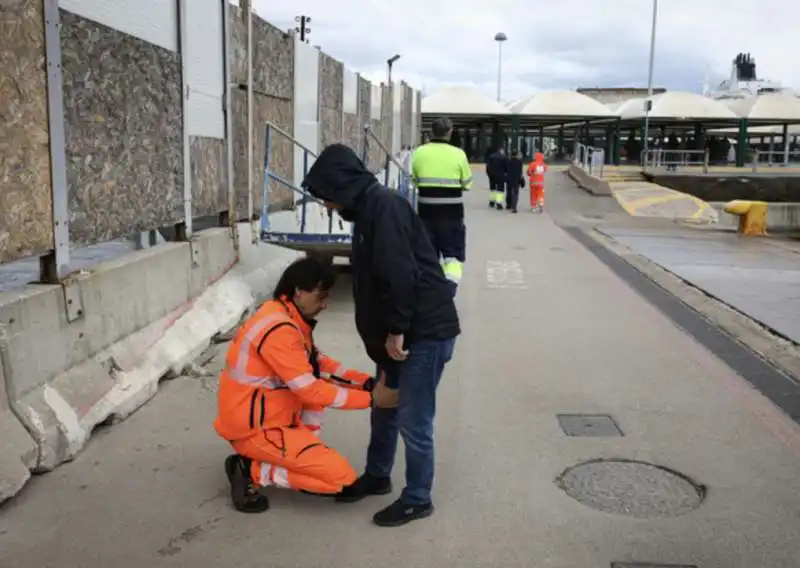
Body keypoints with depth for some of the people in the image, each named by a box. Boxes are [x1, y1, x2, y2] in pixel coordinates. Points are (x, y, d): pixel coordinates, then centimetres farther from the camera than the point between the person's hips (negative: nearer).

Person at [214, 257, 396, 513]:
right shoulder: (279, 329, -24)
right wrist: (370, 398, -15)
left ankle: (299, 447, 12)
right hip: (254, 429, -10)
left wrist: (367, 382, 0)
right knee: (342, 477, -11)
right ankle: (252, 472, -5)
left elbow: (318, 363, 10)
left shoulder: (286, 316, 5)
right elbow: (310, 391, -22)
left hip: (268, 414, 10)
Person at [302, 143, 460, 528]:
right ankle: (376, 476, 39)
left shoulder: (384, 206, -18)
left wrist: (395, 330, -19)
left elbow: (401, 275, -25)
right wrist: (385, 334, 18)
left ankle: (417, 499, 17)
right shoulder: (368, 210, 14)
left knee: (413, 420, 1)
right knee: (384, 409, 21)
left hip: (425, 331, -10)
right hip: (401, 332, 10)